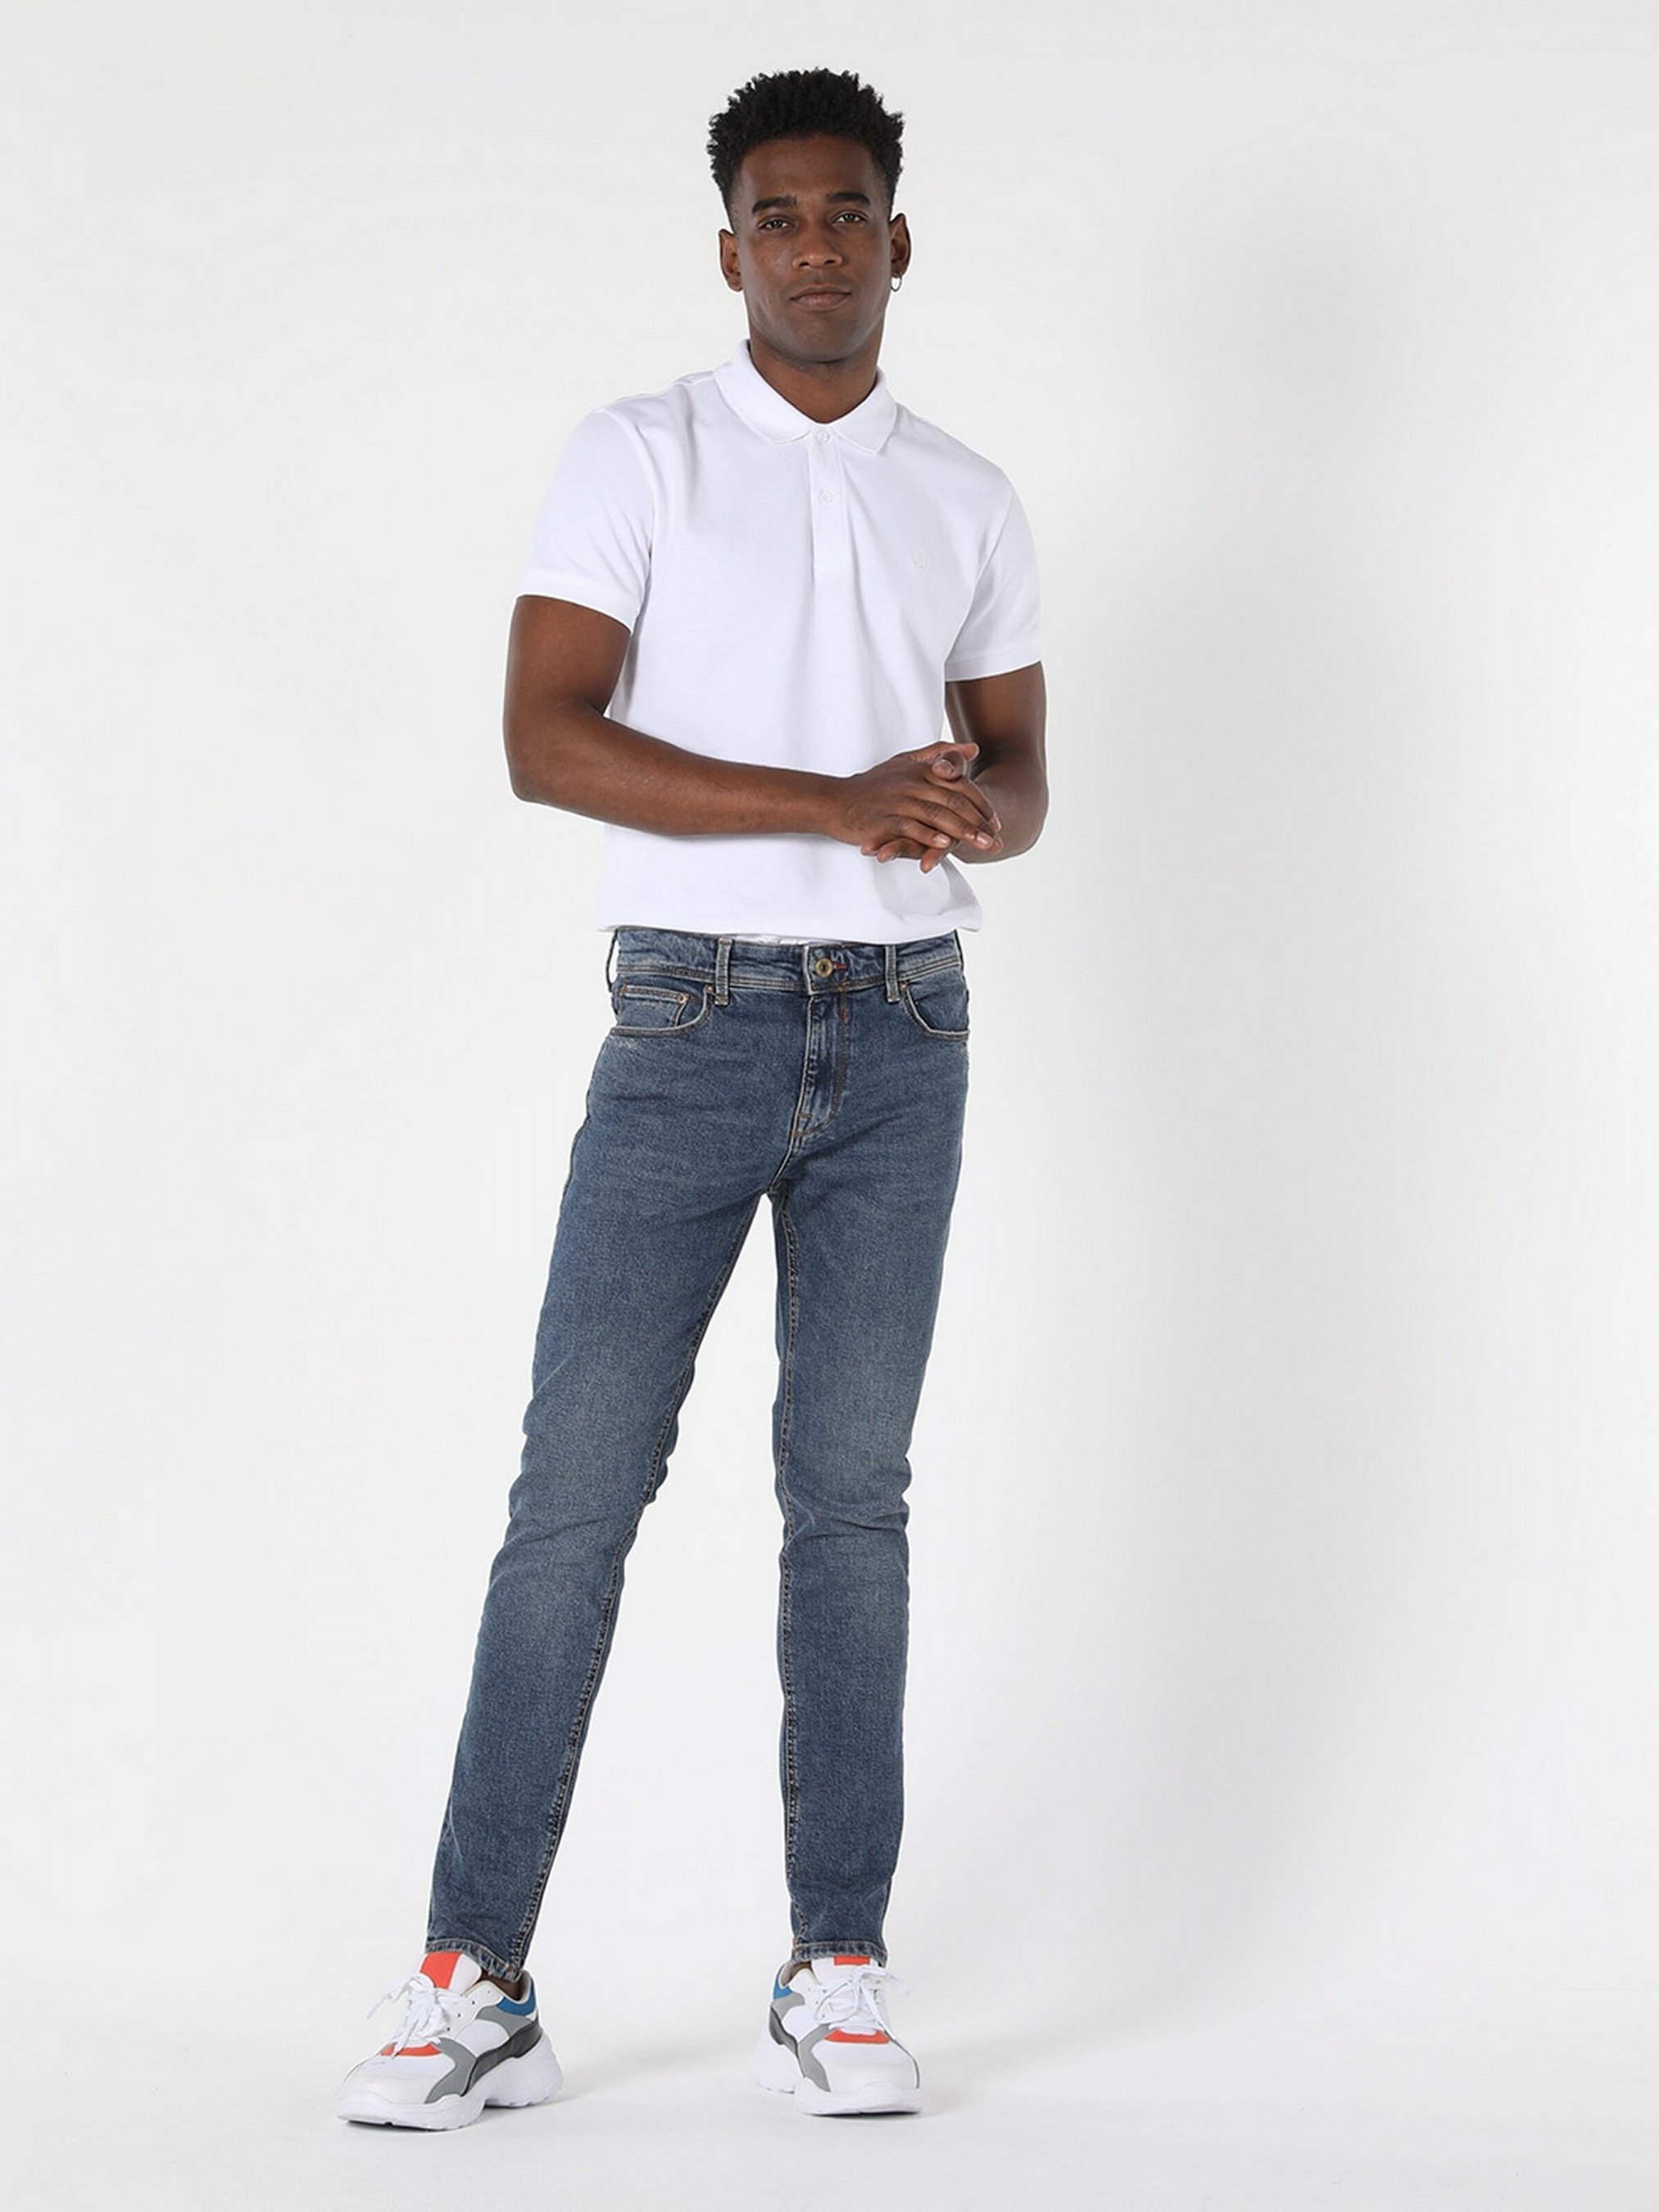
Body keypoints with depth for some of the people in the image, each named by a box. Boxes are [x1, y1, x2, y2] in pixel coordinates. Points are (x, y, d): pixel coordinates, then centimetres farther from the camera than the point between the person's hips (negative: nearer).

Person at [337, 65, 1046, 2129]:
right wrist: (840, 803, -18)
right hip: (692, 1024, -3)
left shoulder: (967, 500, 12)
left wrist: (978, 809, -11)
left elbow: (1019, 771, 15)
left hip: (900, 1034, 3)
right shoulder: (636, 458, -1)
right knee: (578, 1486, -5)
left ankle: (836, 1975, 10)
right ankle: (476, 1980, 0)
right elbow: (547, 738, -12)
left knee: (852, 1493, 5)